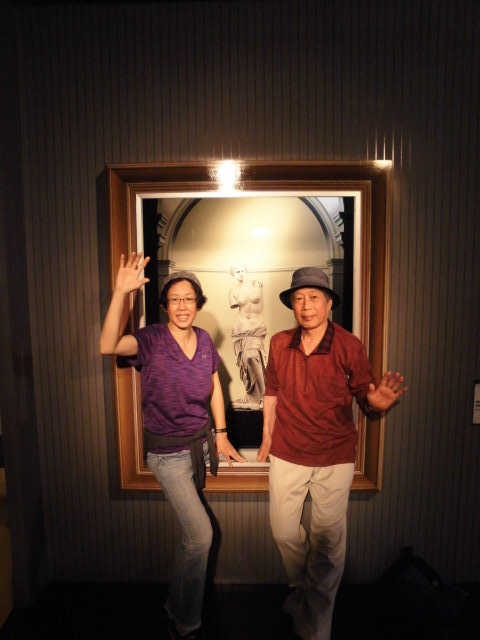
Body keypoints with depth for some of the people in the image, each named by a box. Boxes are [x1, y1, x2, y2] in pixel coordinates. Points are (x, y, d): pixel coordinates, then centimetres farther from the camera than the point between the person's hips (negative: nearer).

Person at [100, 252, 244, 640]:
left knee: (191, 533, 20)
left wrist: (220, 434, 9)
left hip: (202, 442, 5)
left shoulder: (204, 339, -1)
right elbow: (108, 345, -35)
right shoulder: (151, 339, -16)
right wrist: (121, 292, -43)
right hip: (167, 451, -5)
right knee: (201, 535, -3)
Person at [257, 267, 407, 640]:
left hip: (335, 458, -2)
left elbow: (366, 400, -8)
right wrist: (267, 436, 12)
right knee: (284, 531, 16)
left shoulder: (350, 346, -13)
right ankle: (301, 588, 50)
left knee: (327, 542, 7)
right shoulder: (280, 343, -7)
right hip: (287, 454, 3)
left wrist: (378, 403, -32)